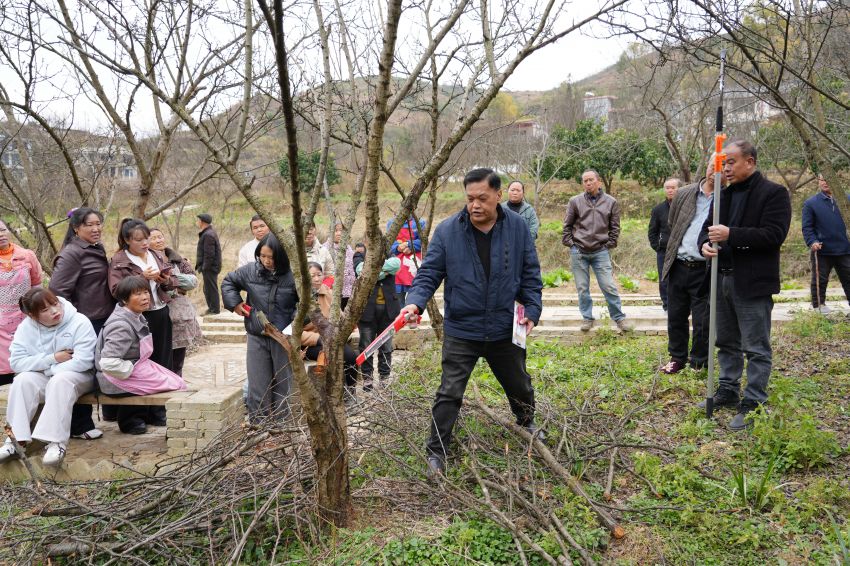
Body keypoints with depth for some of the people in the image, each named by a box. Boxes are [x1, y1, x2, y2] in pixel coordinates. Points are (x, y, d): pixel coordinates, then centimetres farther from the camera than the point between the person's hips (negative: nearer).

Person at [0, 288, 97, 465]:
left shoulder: (80, 322, -17)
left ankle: (57, 442, -37)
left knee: (60, 381, -35)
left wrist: (49, 369, -17)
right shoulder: (26, 326, -5)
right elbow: (16, 362, -10)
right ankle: (16, 440, -21)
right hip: (44, 378, 4)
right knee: (22, 381, -25)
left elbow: (83, 361, -23)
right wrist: (52, 359, -19)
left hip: (77, 377, -4)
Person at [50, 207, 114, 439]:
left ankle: (112, 411, 33)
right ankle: (80, 426, 10)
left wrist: (114, 312, 16)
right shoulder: (72, 254, -15)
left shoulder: (98, 249, 11)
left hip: (103, 320, 8)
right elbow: (57, 290, -19)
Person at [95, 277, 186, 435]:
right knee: (177, 385, -10)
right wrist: (133, 370, -19)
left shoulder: (137, 316, 6)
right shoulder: (121, 325, -23)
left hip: (136, 367, 9)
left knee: (177, 381, 6)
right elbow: (108, 362, -31)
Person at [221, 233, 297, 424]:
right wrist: (234, 303, 3)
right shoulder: (251, 271, -3)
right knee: (258, 388, 5)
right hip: (257, 338, 2)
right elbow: (228, 281, 15)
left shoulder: (292, 276, -12)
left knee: (283, 386, 11)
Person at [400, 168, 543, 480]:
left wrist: (532, 308, -7)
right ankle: (436, 453, 14)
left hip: (504, 330, 3)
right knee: (449, 394, -1)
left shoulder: (517, 227, -5)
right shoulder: (447, 231, -11)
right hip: (461, 331, -2)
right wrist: (416, 301, -26)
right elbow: (429, 273, -9)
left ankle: (527, 423, 52)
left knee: (519, 385, 23)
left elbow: (530, 273, 2)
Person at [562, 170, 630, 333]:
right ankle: (587, 318, 19)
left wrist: (610, 245, 0)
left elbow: (615, 227, 8)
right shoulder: (575, 201, 2)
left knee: (609, 287, -2)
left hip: (601, 252, -1)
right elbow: (567, 225, 8)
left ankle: (619, 318, 9)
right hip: (579, 251, 1)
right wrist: (570, 243, 0)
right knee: (582, 288, 7)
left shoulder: (611, 202, 3)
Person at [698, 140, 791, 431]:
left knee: (756, 348, 0)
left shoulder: (774, 193, -8)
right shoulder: (724, 195, 13)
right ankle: (728, 391, 30)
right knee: (727, 342, 17)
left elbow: (774, 234, -18)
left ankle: (753, 404, 6)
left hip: (753, 284, -7)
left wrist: (731, 235, -24)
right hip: (723, 279, 7)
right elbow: (708, 226, 17)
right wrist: (706, 243, -7)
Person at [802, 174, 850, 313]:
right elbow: (807, 227, -3)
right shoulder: (811, 203, 0)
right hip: (822, 251, -2)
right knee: (820, 280, 7)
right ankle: (818, 304, 19)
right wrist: (812, 242, -17)